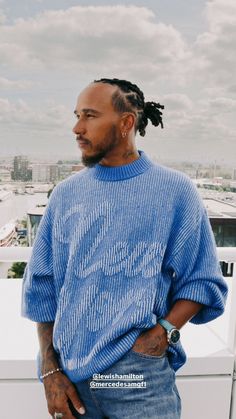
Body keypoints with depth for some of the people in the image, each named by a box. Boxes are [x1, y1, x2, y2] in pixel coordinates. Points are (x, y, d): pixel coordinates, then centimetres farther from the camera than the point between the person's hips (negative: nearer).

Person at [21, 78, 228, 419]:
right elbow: (41, 287, 4)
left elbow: (203, 282, -1)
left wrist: (163, 332, -16)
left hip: (140, 377, -2)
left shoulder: (175, 190, -4)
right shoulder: (66, 194, 3)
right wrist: (50, 370, -1)